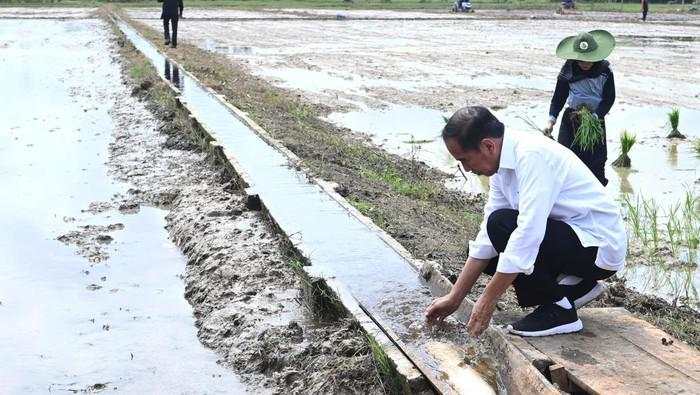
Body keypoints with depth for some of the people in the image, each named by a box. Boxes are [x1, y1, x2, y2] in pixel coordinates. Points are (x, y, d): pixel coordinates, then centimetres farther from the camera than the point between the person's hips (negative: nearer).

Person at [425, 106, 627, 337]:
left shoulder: (533, 155, -24)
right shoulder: (502, 166, 4)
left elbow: (528, 232, -31)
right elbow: (486, 238, 7)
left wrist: (488, 300, -27)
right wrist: (455, 298, 6)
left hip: (600, 247, -9)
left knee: (502, 224, -24)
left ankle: (559, 310, -11)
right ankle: (575, 286, 12)